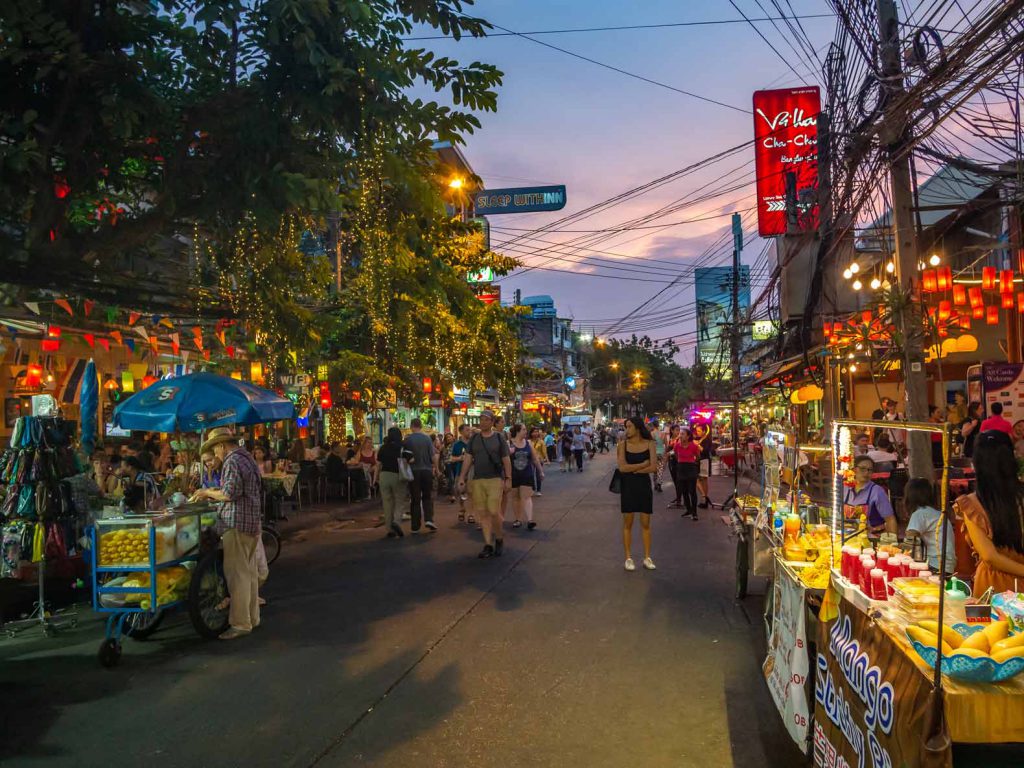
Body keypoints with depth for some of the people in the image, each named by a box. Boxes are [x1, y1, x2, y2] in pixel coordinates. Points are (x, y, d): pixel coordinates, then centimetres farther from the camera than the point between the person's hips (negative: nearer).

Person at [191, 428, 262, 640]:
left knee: (237, 574, -7)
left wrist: (208, 492, -4)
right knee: (250, 572, 15)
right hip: (252, 523, 10)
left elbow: (230, 493, -21)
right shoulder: (248, 459, 18)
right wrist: (217, 494, 21)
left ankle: (240, 624, -4)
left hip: (237, 524, -10)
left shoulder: (233, 462, -12)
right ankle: (252, 617, 23)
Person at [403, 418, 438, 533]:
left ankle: (415, 527, 8)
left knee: (415, 499, 7)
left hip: (413, 471, 0)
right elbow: (433, 456, -4)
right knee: (427, 497, 14)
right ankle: (428, 519, -6)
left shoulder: (407, 439, -5)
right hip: (427, 470, 0)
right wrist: (436, 467, 10)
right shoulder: (427, 438, -4)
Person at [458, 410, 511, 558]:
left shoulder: (499, 438, 3)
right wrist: (462, 478, 2)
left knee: (494, 511, -10)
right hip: (478, 480, 3)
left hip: (495, 479, -3)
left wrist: (508, 478, -3)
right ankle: (488, 545, 9)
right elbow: (467, 459, 9)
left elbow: (506, 460, 3)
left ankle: (499, 539, 13)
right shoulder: (474, 439, 10)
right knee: (483, 513, 2)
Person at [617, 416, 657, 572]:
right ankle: (628, 558, 15)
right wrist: (643, 464, -14)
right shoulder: (623, 444, -4)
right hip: (628, 486, 0)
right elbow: (622, 467, -15)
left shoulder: (649, 444, -4)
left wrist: (632, 469, -14)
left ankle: (647, 557, 17)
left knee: (645, 524, 7)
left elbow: (653, 467, -15)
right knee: (627, 523, 6)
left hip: (644, 486, 0)